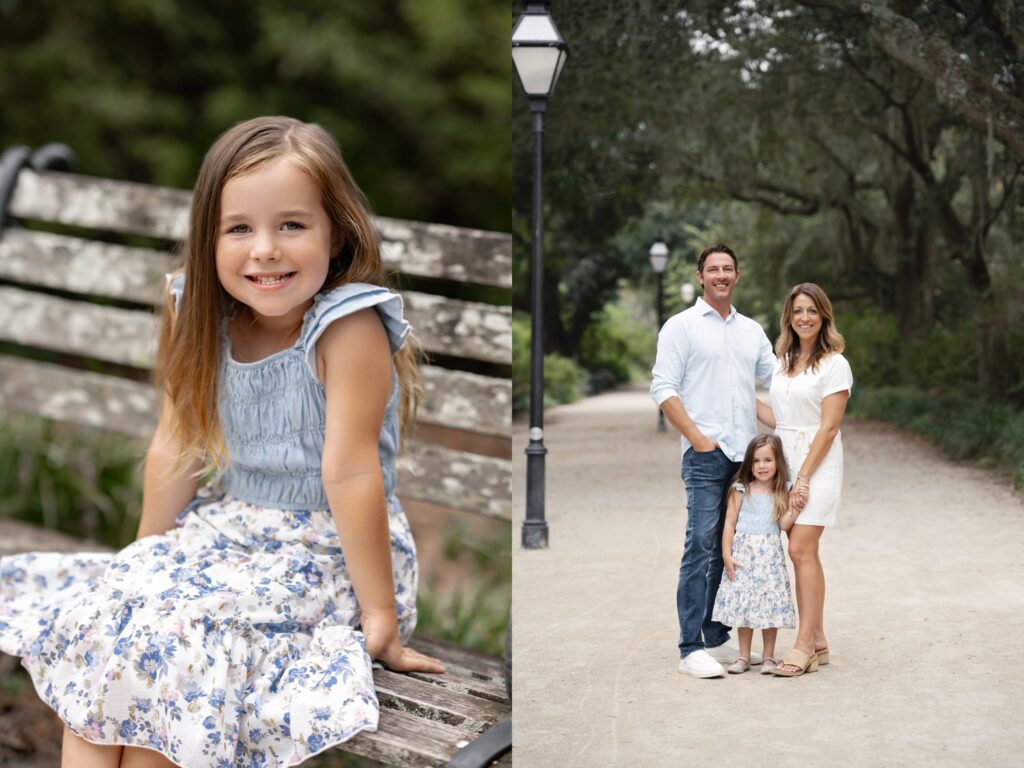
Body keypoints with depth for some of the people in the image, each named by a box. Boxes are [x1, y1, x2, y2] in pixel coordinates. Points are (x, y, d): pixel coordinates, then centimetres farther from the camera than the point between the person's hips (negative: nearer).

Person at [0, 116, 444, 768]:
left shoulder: (348, 326, -21)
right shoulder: (208, 318, -2)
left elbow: (349, 471, -23)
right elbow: (176, 447, 3)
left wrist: (381, 614, -18)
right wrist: (146, 556, 7)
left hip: (327, 550, -6)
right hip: (229, 529, 7)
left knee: (171, 630, -23)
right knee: (99, 607, -8)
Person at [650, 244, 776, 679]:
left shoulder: (751, 330, 18)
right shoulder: (681, 326, 2)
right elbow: (663, 389, -5)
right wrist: (699, 439, -13)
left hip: (746, 455, 6)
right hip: (706, 455, -6)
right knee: (702, 548, -10)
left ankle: (717, 638, 16)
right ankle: (691, 649, -7)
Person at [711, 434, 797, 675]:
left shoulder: (782, 493, 5)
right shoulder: (741, 490, 1)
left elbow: (784, 525, -4)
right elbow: (730, 523, 1)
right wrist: (727, 555, -5)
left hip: (770, 555, 1)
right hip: (743, 554, 0)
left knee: (770, 602, -1)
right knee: (743, 602, 2)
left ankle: (768, 656, 13)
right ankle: (743, 656, 13)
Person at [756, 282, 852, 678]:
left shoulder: (834, 364, -6)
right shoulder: (784, 361, 14)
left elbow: (828, 427, -11)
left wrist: (804, 477, -15)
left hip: (817, 463, -6)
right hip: (784, 460, 6)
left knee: (801, 550, -11)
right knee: (802, 553, 6)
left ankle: (804, 645, -6)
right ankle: (817, 642, 13)